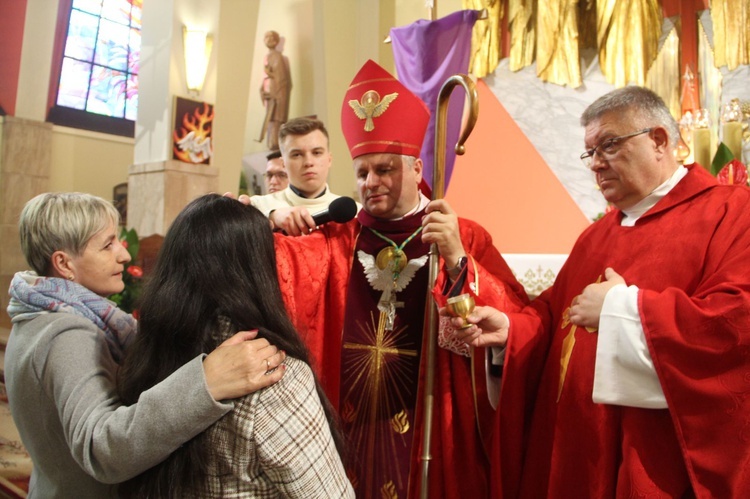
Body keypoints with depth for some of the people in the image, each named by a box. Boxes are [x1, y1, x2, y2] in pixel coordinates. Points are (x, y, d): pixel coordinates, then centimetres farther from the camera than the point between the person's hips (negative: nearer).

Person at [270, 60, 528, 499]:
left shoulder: (466, 239, -4)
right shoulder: (338, 241, 4)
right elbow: (279, 261, -14)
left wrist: (458, 262, -27)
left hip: (427, 436, -2)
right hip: (349, 430, 2)